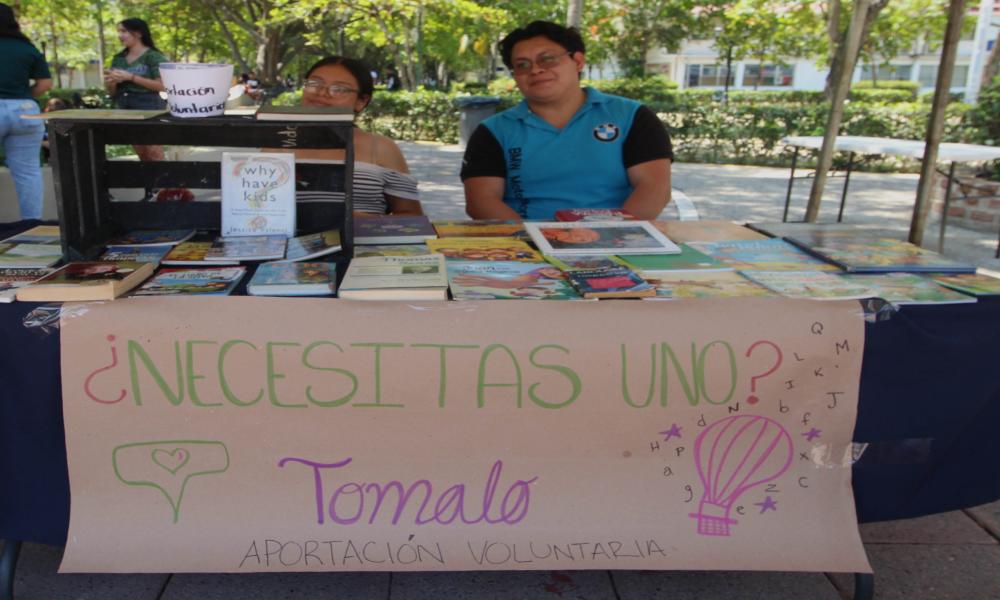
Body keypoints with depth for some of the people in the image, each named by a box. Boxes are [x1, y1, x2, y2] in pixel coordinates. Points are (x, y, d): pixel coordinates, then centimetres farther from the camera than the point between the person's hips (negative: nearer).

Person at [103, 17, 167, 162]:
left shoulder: (153, 56, -5)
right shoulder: (118, 58, 13)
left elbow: (161, 85, -17)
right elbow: (113, 92, 18)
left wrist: (130, 77, -18)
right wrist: (111, 82, -6)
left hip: (149, 108, -7)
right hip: (126, 109, 7)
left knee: (154, 156, -10)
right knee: (142, 156, 11)